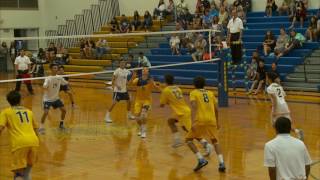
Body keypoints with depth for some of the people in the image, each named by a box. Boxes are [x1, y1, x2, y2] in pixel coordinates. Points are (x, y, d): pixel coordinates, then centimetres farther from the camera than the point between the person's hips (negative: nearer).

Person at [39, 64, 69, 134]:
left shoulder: (59, 78, -4)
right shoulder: (48, 78, -21)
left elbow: (65, 83, 15)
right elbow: (44, 86, -40)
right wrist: (45, 87, -58)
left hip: (56, 98, 6)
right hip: (48, 99, -6)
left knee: (64, 110, 2)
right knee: (46, 112, -20)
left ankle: (61, 123, 26)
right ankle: (41, 127, -5)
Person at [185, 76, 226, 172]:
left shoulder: (193, 93, 8)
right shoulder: (210, 93, 20)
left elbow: (194, 107, -8)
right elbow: (216, 109, 18)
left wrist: (193, 122, -17)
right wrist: (217, 122, 30)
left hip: (200, 121, -4)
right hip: (211, 120, 4)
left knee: (189, 139, 12)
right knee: (215, 141, 22)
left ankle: (201, 160, -5)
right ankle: (221, 163, 4)